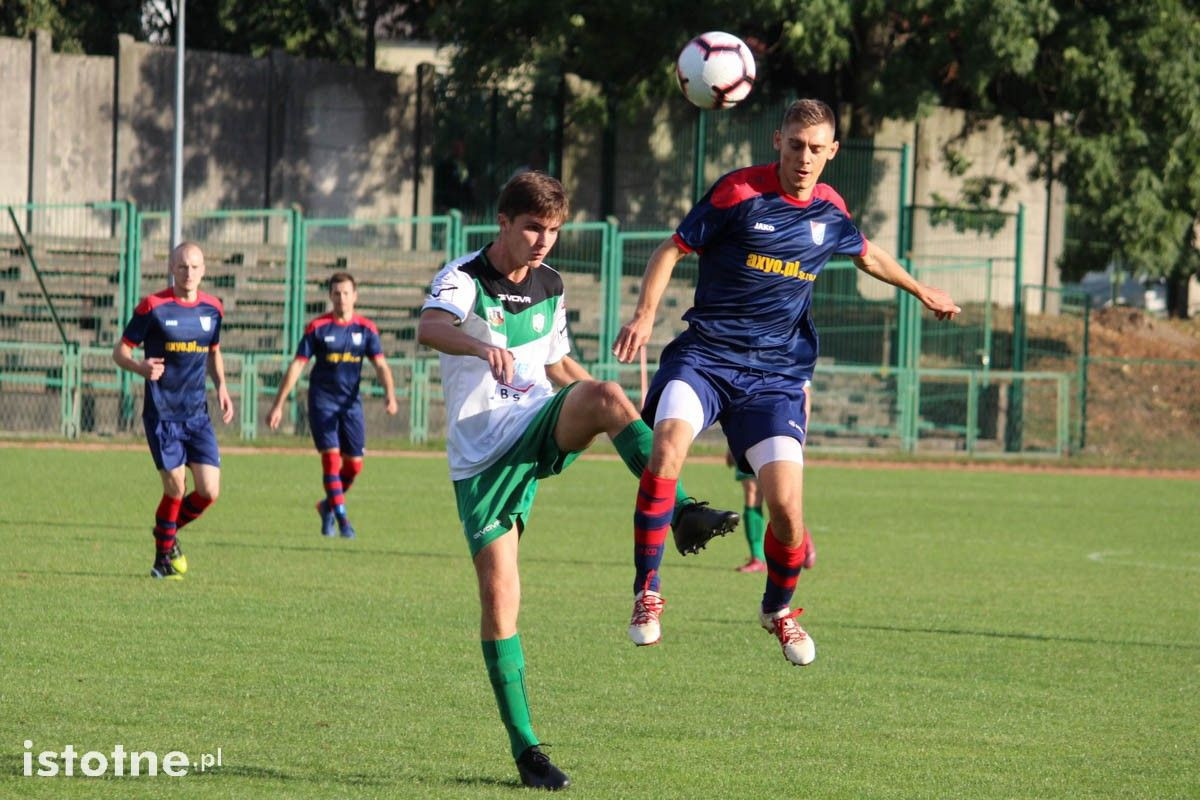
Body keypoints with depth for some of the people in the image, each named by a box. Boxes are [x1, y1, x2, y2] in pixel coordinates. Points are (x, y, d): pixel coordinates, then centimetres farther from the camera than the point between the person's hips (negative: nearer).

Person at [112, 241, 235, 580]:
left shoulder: (213, 308, 6)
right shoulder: (153, 307, -8)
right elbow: (120, 351, -4)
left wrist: (221, 387, 5)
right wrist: (141, 367, -25)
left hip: (198, 415, 4)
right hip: (162, 414, -4)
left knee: (209, 491, -4)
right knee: (175, 490, -7)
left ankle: (168, 532, 25)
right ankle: (164, 556, 16)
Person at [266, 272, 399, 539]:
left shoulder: (366, 329, 3)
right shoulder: (317, 327, -4)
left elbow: (380, 365, -2)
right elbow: (296, 366, -3)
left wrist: (390, 394, -21)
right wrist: (278, 405, -6)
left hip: (351, 403, 3)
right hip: (322, 401, -3)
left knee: (354, 464, 3)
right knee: (331, 457, -14)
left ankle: (327, 506, 28)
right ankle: (342, 520, -11)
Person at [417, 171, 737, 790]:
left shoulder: (549, 287, 10)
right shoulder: (464, 278, -9)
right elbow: (429, 327, -33)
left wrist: (608, 407, 11)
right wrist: (481, 346, -54)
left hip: (541, 430, 4)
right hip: (481, 454, -4)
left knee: (604, 394, -29)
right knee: (499, 594, -8)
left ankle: (682, 517, -36)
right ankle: (524, 748, 1)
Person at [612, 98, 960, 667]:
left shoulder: (830, 212, 8)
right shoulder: (739, 192, -6)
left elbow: (866, 254, 31)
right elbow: (672, 250, -1)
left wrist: (919, 290, 45)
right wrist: (645, 314, -16)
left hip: (774, 374, 3)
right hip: (703, 356, -3)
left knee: (786, 505, -10)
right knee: (669, 442, -32)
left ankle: (778, 608, 22)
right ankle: (647, 591, -20)